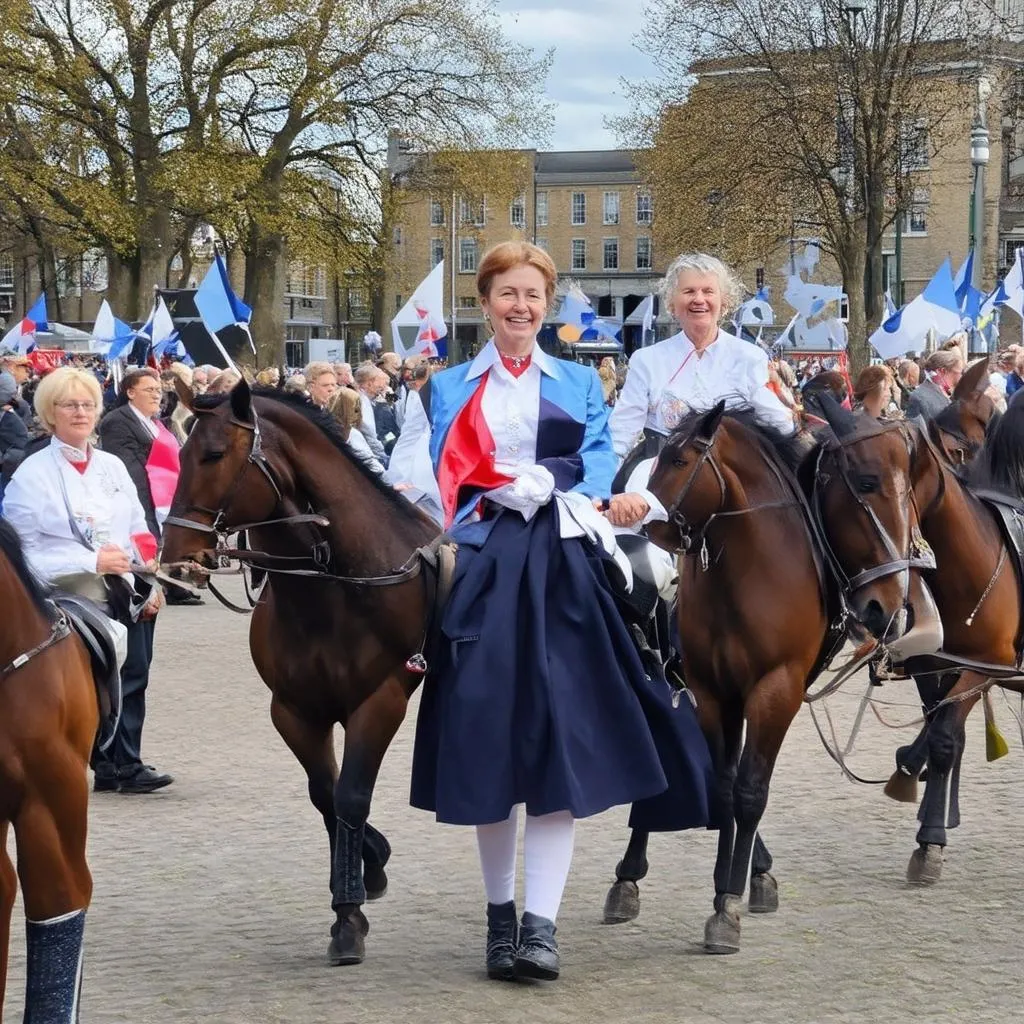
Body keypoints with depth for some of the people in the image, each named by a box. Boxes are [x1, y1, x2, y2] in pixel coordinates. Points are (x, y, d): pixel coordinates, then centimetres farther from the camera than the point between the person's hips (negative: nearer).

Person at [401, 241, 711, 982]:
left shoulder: (581, 385, 16)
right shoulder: (449, 389, 14)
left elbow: (598, 470, 3)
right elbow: (439, 479, 4)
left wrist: (544, 488, -15)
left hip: (562, 563, 0)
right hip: (483, 563, 0)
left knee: (559, 732, -9)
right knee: (485, 730, 0)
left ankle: (541, 923, -11)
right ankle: (500, 913, 14)